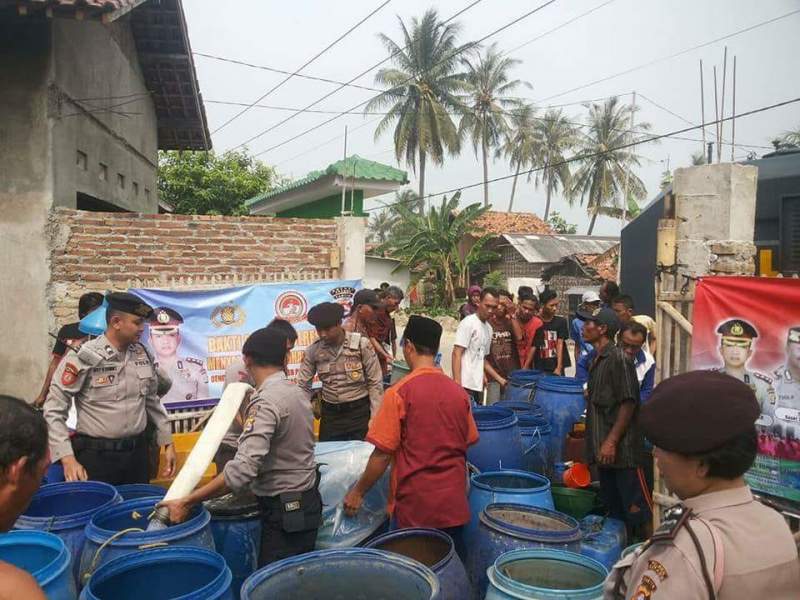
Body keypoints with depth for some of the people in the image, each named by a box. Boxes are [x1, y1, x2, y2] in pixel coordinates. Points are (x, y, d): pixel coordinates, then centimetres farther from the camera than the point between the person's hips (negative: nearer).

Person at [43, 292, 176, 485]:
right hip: (97, 456, -5)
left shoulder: (143, 354, 2)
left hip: (137, 453, 5)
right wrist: (68, 458, -18)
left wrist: (167, 442, 13)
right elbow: (54, 410, -11)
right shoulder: (83, 357, -15)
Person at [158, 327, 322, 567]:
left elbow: (243, 470, -31)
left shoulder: (265, 402, -22)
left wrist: (187, 502, -27)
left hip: (284, 509, -9)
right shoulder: (297, 392, 4)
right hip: (306, 500, 9)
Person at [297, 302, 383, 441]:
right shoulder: (313, 350, -3)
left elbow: (375, 383, -8)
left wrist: (375, 418, -10)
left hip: (360, 411, -3)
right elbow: (302, 385, 4)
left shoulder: (362, 344, -12)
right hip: (330, 413, 3)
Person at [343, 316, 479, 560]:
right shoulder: (458, 391, 1)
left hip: (414, 504, -4)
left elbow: (383, 453, -14)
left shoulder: (400, 392, -14)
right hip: (453, 503, 5)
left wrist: (358, 492, -1)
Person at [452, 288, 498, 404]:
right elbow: (456, 354, -13)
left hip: (478, 386, 8)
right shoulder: (468, 323, -8)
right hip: (465, 385, -8)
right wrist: (457, 382, -19)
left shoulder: (489, 328, 15)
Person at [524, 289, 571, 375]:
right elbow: (533, 346, 1)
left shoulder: (561, 322, 2)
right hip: (539, 369, -1)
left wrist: (559, 368, -11)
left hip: (556, 369, 1)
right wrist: (525, 368, -7)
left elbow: (560, 345, -2)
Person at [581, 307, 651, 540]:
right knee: (613, 507, 17)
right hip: (603, 447, 9)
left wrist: (611, 442, -21)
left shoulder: (618, 358, -15)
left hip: (622, 448, -9)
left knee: (635, 508, -2)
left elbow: (628, 403, -19)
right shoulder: (598, 359, 12)